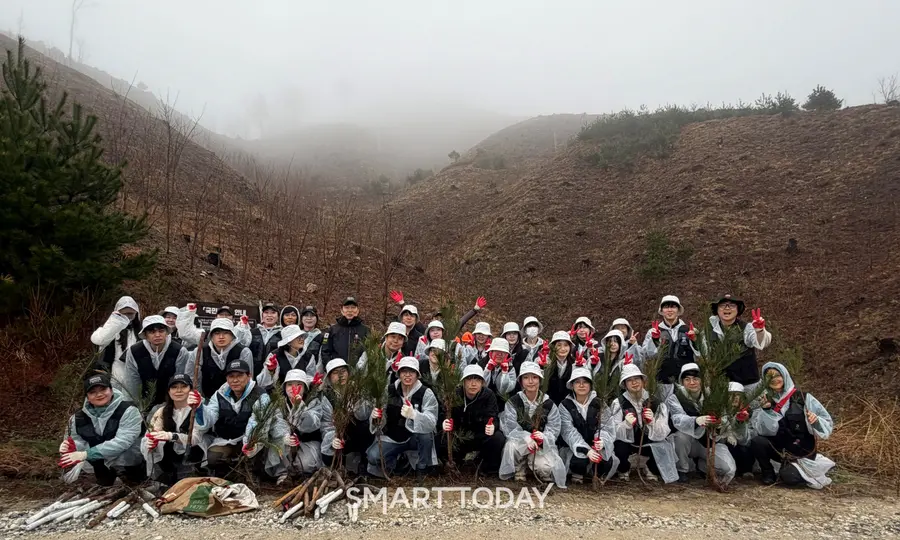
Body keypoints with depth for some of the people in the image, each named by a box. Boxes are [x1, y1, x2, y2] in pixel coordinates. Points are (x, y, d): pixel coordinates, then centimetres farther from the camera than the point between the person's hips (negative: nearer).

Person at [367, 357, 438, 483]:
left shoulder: (426, 393, -18)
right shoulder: (390, 390, -8)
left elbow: (431, 423, -30)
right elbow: (381, 417, 0)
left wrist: (413, 414, -49)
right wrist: (375, 416, -25)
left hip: (414, 438, -2)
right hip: (391, 438, 2)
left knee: (426, 433, -33)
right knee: (373, 457, -22)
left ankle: (421, 470, -6)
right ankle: (394, 462, 13)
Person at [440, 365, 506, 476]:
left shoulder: (488, 395, -10)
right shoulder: (455, 395, -10)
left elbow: (493, 417, -19)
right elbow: (450, 418, -13)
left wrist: (492, 426, -44)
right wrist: (445, 424, -39)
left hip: (482, 435, 0)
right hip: (460, 436, 0)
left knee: (498, 439, -30)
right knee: (445, 443, -30)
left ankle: (488, 469, 0)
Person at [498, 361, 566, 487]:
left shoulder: (549, 404, -2)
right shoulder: (513, 402, -5)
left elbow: (553, 429, -8)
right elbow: (510, 427, -14)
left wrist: (542, 437, -31)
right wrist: (527, 438, -32)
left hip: (542, 445, 1)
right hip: (519, 441, -1)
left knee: (547, 469, -25)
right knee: (512, 445, -35)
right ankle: (519, 469, -3)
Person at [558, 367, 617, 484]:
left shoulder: (599, 404, 1)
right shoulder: (565, 405, -6)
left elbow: (606, 427, -9)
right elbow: (569, 432, -17)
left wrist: (602, 441, -33)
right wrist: (586, 450, -33)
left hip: (596, 447, 2)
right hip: (574, 448, -2)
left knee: (608, 462, -27)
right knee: (579, 460, -34)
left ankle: (598, 476, 9)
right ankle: (577, 474, 3)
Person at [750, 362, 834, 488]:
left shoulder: (803, 398, -7)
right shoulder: (765, 400, -3)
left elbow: (828, 424, -7)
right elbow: (764, 431, -14)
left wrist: (816, 421, -28)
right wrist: (766, 410, -29)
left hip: (802, 450, -3)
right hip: (779, 449, 3)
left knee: (789, 477, -28)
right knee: (757, 442, -26)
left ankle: (799, 468, 6)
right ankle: (768, 473, 0)